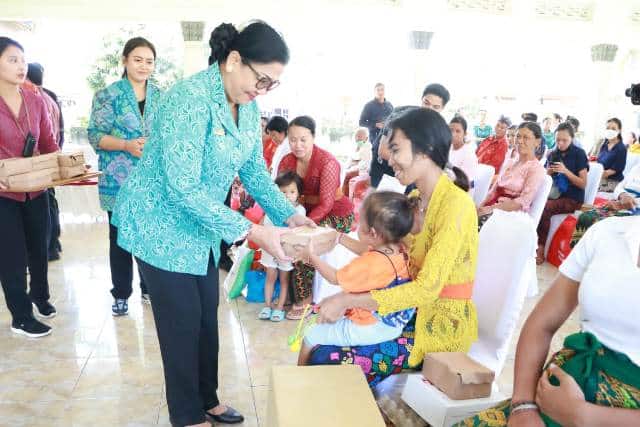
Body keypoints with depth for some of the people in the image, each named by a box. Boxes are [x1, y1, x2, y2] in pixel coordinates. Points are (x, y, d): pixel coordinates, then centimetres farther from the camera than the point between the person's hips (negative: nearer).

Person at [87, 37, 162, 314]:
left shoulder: (160, 97, 9)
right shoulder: (108, 95, -2)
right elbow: (95, 135, -6)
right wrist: (127, 145, -20)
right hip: (119, 180, -2)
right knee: (120, 237, 6)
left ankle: (149, 287, 27)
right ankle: (121, 294, 20)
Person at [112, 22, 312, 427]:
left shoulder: (248, 106, -2)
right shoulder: (190, 98, -28)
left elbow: (254, 169, 6)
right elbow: (183, 188, -32)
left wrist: (290, 215, -6)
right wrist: (251, 231, -34)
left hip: (201, 226, 8)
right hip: (161, 224, -7)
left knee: (207, 316, 15)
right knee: (183, 322, 4)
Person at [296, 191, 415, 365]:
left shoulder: (371, 264, -33)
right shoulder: (398, 249, -8)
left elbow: (334, 278, -15)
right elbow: (365, 250, 14)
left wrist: (311, 256, -3)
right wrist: (340, 237, 20)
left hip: (372, 329, -9)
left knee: (311, 336, 3)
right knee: (326, 317, 27)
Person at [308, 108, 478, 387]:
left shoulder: (455, 203, -20)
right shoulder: (414, 199, 9)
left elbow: (427, 288, -27)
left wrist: (346, 301, -26)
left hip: (442, 326, -8)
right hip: (414, 311, 8)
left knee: (328, 360, -16)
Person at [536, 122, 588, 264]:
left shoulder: (579, 154, -3)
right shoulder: (553, 154, 11)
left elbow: (583, 184, -6)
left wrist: (565, 171, -18)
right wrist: (548, 173, -5)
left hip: (572, 199, -5)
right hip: (555, 194, 5)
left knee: (543, 208, -32)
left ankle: (540, 249, -21)